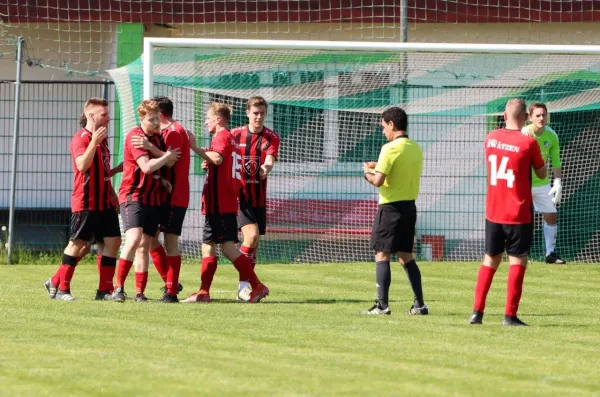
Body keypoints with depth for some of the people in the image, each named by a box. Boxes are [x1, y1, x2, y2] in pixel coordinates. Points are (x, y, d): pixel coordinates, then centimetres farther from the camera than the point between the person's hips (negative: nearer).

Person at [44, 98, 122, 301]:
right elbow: (82, 165, -26)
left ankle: (105, 290, 4)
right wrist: (94, 142, -32)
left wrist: (112, 193, 23)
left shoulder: (102, 138, 16)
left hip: (104, 201, 8)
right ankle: (58, 286, 5)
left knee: (112, 241, 1)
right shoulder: (81, 138, -10)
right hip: (86, 202, -8)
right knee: (79, 244, -5)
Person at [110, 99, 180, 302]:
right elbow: (146, 166, -22)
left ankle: (140, 293, 11)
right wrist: (167, 156, -7)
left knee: (144, 245, 8)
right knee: (134, 238, -23)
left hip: (152, 197, 8)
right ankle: (118, 287, -17)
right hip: (133, 195, -8)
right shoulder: (135, 136, -13)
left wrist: (161, 179, 1)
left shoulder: (157, 137, 12)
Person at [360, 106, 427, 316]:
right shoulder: (416, 149, 10)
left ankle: (382, 304, -7)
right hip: (410, 206, 8)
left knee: (382, 254, -3)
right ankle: (419, 304, 10)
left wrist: (368, 172, 2)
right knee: (406, 255, 14)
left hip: (391, 206, -8)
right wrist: (379, 168, 17)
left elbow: (378, 181, -19)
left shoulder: (391, 148, -14)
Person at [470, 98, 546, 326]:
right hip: (519, 214, -5)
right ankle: (510, 315, -3)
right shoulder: (528, 143, -13)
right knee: (518, 261, 2)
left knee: (490, 259, 15)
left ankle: (477, 311, 9)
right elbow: (542, 173, -2)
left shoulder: (490, 139, 2)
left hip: (493, 213, 5)